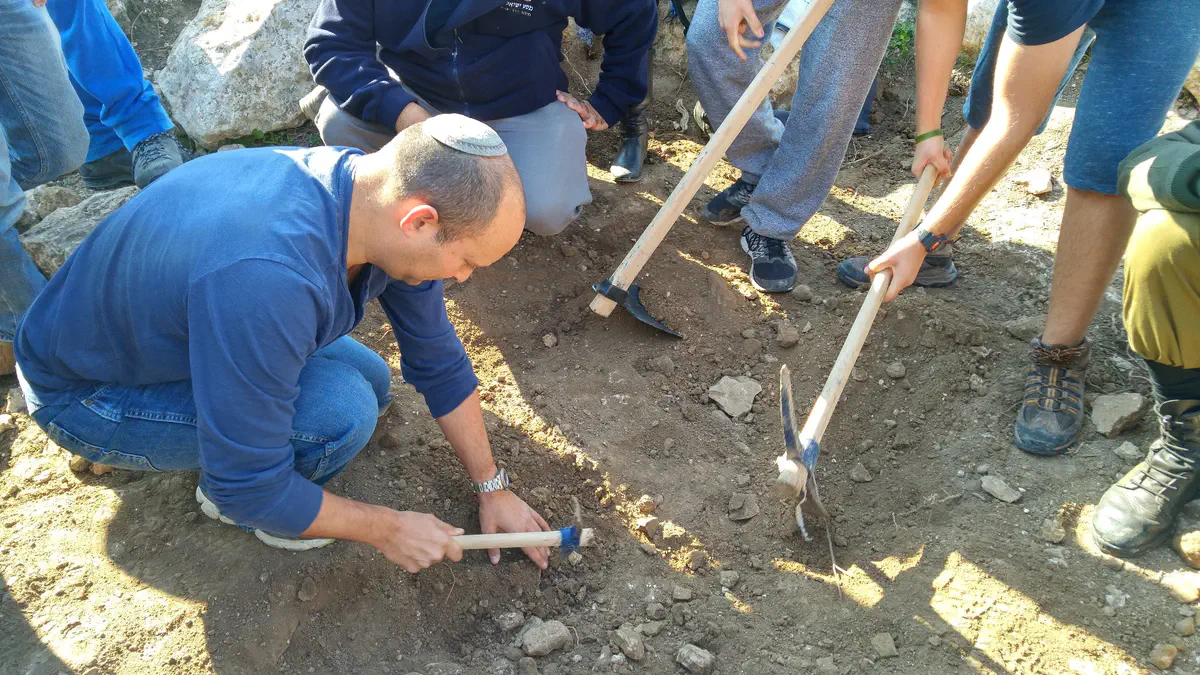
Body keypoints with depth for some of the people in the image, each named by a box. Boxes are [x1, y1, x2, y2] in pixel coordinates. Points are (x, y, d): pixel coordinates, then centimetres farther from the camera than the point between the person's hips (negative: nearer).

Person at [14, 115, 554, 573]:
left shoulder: (381, 193, -17)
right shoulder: (267, 281, -43)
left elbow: (440, 365, -3)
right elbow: (248, 486, -31)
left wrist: (493, 489, 3)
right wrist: (386, 529, -17)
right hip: (82, 390, -7)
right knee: (341, 409, -25)